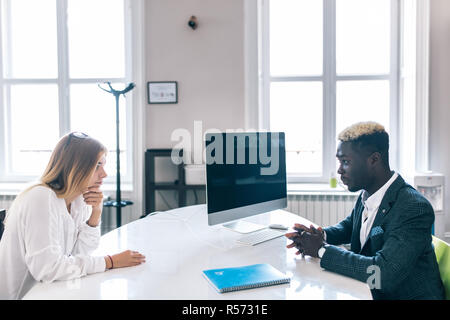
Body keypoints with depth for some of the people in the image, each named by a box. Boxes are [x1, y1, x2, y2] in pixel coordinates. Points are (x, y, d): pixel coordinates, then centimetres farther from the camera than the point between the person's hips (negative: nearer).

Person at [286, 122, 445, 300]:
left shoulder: (415, 208, -24)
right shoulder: (366, 195, -1)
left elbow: (383, 275, -31)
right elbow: (349, 225, 18)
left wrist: (322, 250, -22)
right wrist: (321, 235, -3)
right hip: (368, 292, 6)